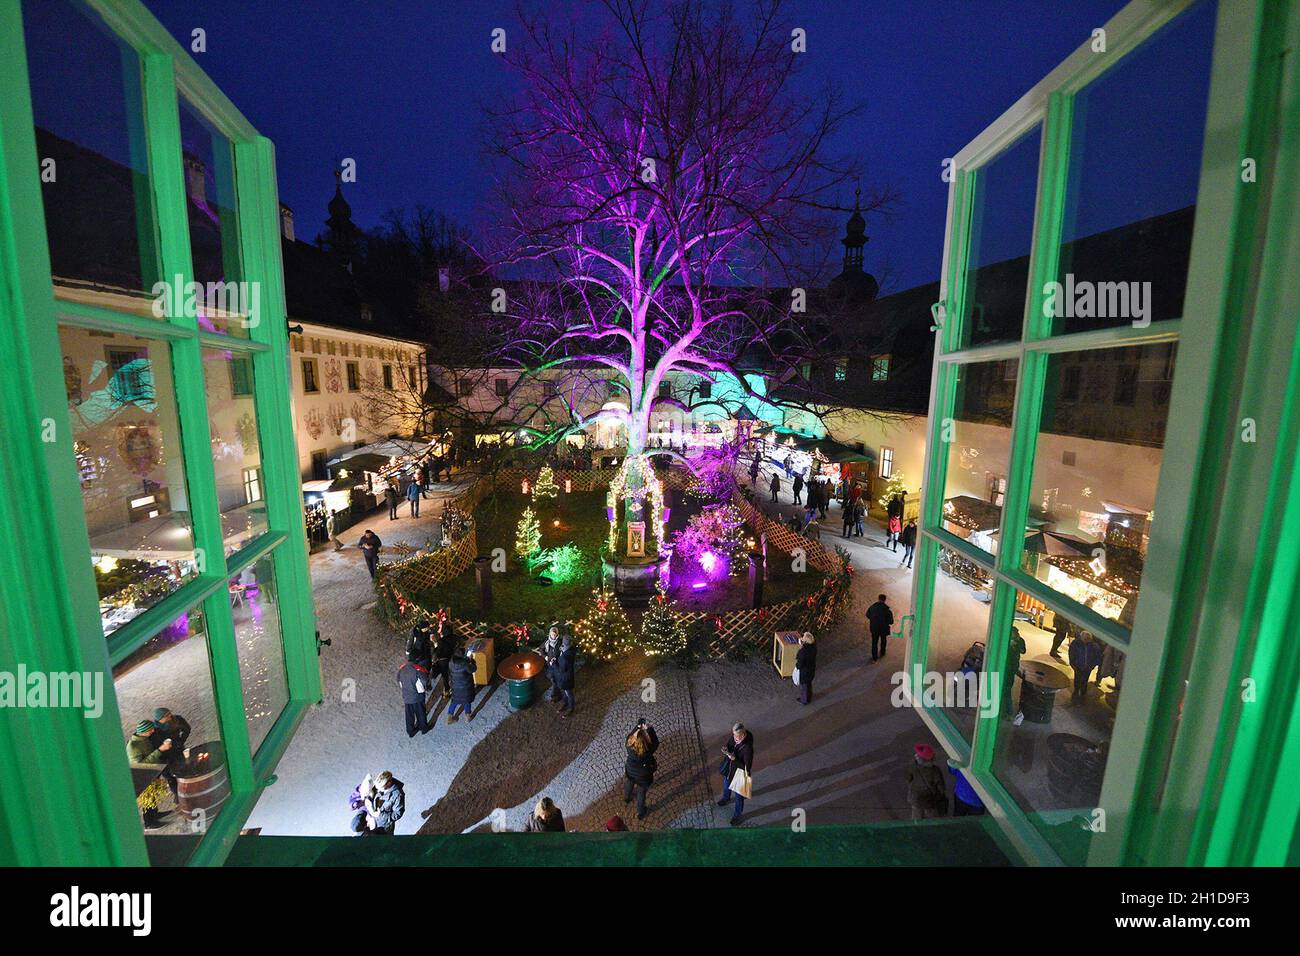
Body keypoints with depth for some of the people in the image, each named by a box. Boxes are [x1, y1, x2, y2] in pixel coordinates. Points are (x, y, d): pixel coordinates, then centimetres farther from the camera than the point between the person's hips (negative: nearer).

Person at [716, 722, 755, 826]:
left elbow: (746, 767, -30)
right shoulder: (733, 737, -21)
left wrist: (734, 758, -38)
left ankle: (737, 815, 46)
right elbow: (726, 743, -2)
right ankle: (726, 798, 66)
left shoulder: (747, 747, -38)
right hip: (729, 769, 6)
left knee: (738, 795, 20)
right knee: (726, 785, 34)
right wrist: (725, 749, -24)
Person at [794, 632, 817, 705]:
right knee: (809, 683, 30)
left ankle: (804, 700, 42)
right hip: (812, 669, 6)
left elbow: (800, 664, -27)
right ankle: (809, 698, 52)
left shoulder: (803, 651, -38)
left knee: (803, 685, 20)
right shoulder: (813, 646, -18)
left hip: (804, 671, -6)